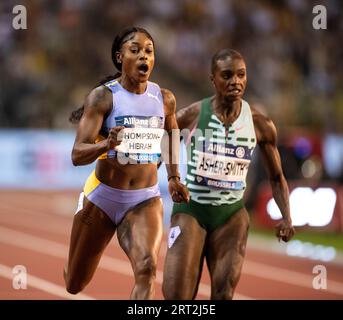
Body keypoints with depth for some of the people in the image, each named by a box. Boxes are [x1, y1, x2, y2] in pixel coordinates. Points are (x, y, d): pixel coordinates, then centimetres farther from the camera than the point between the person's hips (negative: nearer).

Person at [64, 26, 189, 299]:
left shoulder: (165, 99, 1)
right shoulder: (103, 96, -11)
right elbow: (77, 155, -19)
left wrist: (174, 178, 16)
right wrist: (107, 144, -38)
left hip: (145, 199, 2)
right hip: (103, 196, -1)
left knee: (147, 268, -27)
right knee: (74, 285, 13)